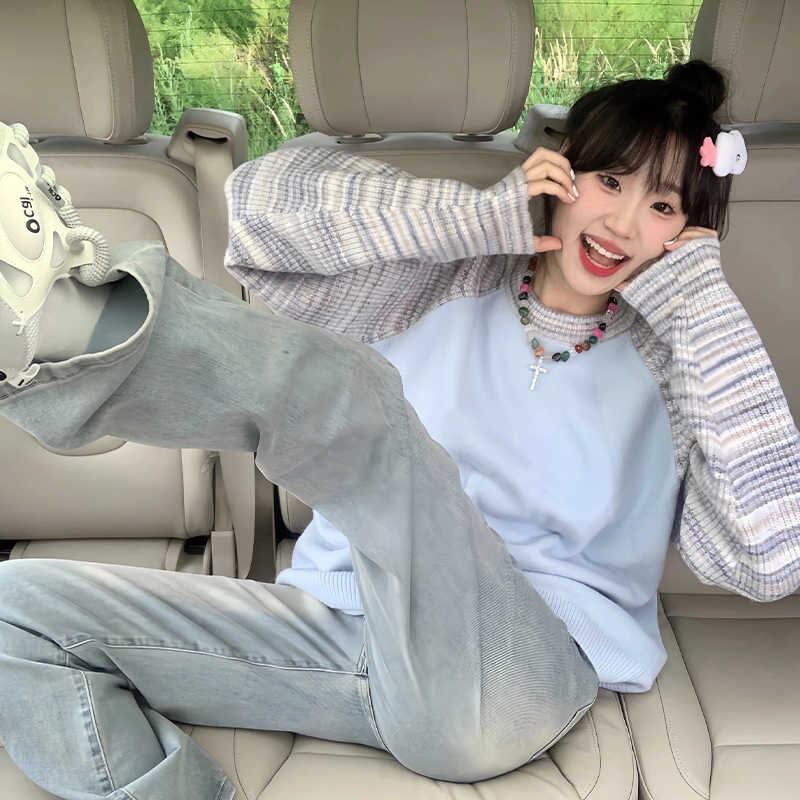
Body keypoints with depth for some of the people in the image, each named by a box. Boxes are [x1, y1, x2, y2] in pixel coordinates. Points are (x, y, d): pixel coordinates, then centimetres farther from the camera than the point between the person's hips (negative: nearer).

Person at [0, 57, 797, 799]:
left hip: (508, 675, -3)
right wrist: (482, 216, -8)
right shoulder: (453, 282, 9)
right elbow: (267, 192, -2)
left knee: (338, 382, -28)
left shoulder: (669, 360, 7)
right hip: (344, 621, 4)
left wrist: (702, 305, -6)